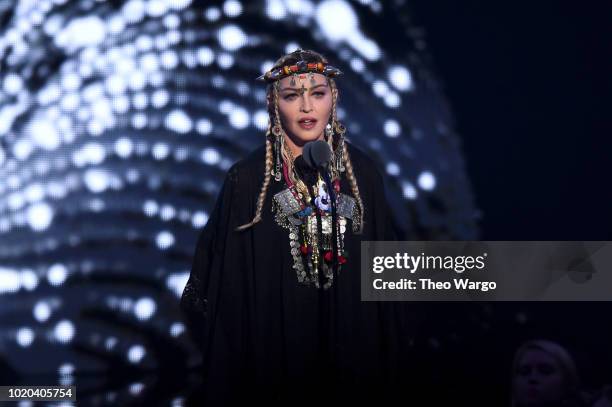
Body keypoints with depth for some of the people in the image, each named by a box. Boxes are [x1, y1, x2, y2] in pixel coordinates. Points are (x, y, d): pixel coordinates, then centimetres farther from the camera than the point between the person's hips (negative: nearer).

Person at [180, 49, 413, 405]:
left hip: (351, 340, 2)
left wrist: (390, 347, 1)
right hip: (273, 341, -2)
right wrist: (228, 357, -8)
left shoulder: (362, 171, -4)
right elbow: (225, 281, -7)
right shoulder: (248, 178, -11)